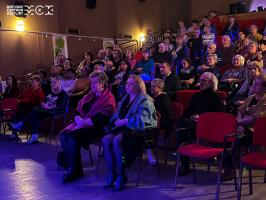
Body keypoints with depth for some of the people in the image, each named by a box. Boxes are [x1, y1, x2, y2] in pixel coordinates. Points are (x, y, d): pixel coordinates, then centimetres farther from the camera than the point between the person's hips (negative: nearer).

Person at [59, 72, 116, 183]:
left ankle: (75, 171, -18)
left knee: (73, 136, -29)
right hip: (82, 123, 8)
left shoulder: (108, 98, -3)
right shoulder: (89, 96, 22)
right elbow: (78, 110, 17)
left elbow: (101, 119, -14)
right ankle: (71, 166, -9)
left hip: (95, 127, -8)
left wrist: (85, 122, -19)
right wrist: (78, 119, -5)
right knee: (63, 135, -16)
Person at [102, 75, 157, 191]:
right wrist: (117, 121, -3)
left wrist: (124, 121, -14)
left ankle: (121, 176, -19)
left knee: (117, 140, -33)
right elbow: (116, 115, 20)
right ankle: (112, 174, -14)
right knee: (106, 139, -21)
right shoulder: (125, 99, 21)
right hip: (124, 128, 7)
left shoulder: (145, 100, -3)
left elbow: (141, 119, -16)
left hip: (138, 130, -7)